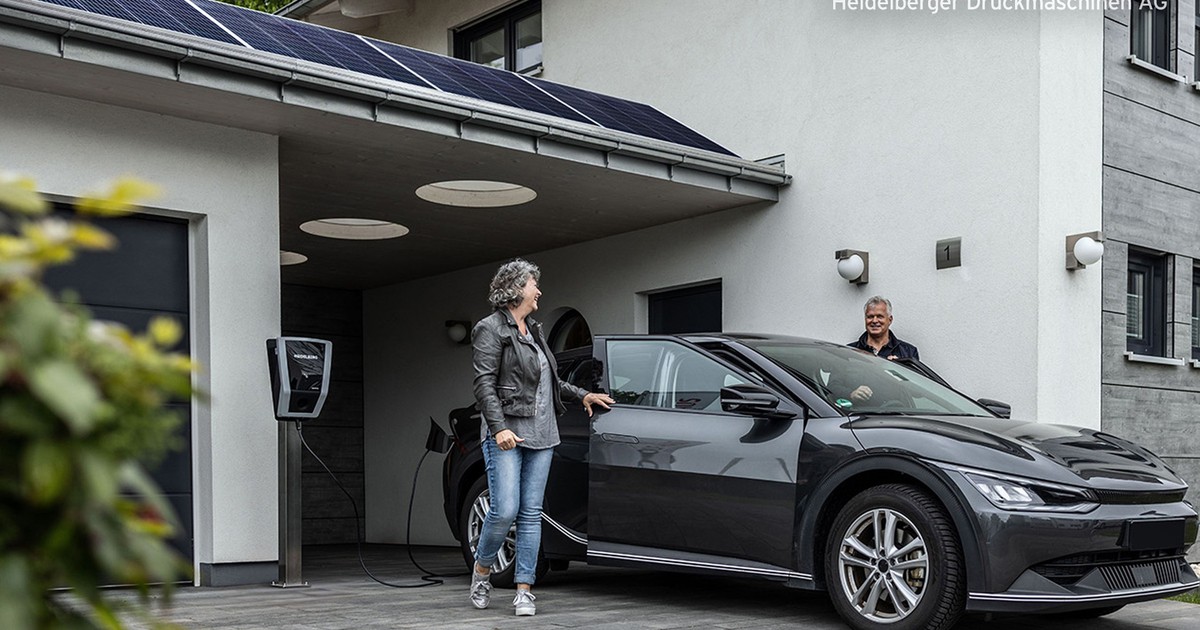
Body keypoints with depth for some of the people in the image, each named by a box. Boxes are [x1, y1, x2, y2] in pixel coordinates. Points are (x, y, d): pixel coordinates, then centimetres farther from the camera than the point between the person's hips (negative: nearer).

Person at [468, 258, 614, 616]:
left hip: (540, 435, 7)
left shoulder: (533, 330, 20)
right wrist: (499, 427, -22)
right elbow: (484, 384, -12)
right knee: (505, 510, -12)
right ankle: (482, 570, 13)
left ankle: (524, 590, 6)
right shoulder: (491, 329, -4)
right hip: (506, 434, -7)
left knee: (531, 513, 3)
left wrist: (582, 396, 21)